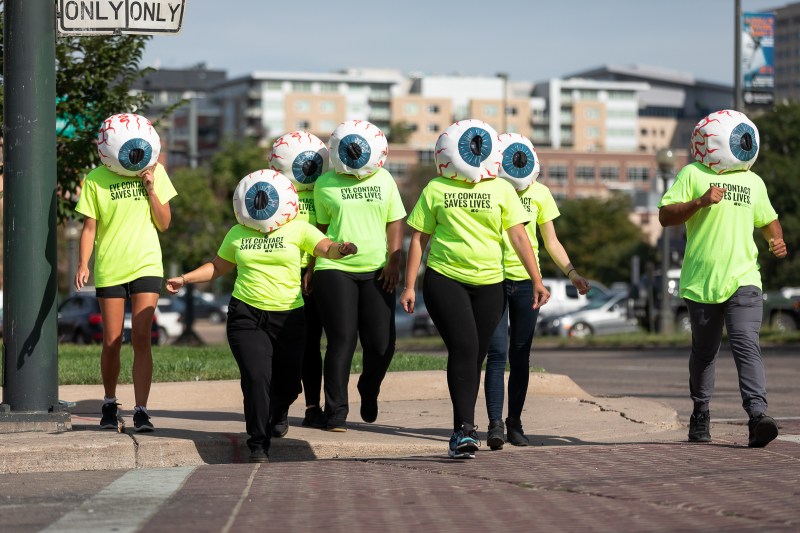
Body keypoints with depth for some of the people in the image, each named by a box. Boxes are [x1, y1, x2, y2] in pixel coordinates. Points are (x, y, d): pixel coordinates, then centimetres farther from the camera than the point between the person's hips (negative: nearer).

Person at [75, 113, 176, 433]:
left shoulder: (155, 173, 3)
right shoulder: (96, 180, -2)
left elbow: (164, 224, 3)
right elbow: (89, 227, 0)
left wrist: (151, 189, -9)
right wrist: (83, 265, -13)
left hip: (147, 266, 0)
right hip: (109, 270, 0)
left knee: (141, 339, -9)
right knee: (112, 343, 2)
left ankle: (141, 411, -8)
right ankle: (110, 404, 22)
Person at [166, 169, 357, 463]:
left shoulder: (298, 230, 1)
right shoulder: (237, 234, 11)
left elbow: (325, 247, -15)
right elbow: (218, 267, 24)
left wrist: (340, 249, -38)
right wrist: (185, 279, 16)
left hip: (288, 317, 0)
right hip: (246, 315, 0)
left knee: (287, 385, 6)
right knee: (257, 377, -16)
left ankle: (273, 416, 43)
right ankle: (259, 444, -6)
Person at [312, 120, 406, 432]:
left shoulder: (384, 180, 9)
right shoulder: (325, 184, 4)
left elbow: (395, 223, 9)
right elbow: (322, 228, 10)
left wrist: (394, 260, -2)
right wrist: (312, 267, 7)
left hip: (377, 272, 2)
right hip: (335, 270, -2)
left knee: (382, 344, 0)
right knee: (342, 341, -6)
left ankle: (369, 390, 30)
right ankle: (336, 412, -1)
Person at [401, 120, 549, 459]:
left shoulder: (501, 189, 8)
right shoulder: (435, 190, 5)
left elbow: (518, 236, 5)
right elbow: (419, 239, 8)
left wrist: (537, 280, -1)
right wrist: (409, 286, 4)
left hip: (489, 284, 2)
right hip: (444, 279, -2)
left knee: (475, 355, 5)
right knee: (463, 347, -17)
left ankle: (462, 432, 16)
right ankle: (465, 428, -20)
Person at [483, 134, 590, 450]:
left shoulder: (539, 194, 5)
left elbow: (551, 242, 11)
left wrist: (572, 273, 0)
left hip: (526, 281, 3)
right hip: (493, 279, -3)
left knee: (520, 356, 5)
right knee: (497, 353, -11)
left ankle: (515, 423, 12)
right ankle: (495, 424, -13)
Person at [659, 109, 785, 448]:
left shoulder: (754, 183, 14)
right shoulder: (693, 174, 2)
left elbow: (768, 219, 30)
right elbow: (666, 216, -6)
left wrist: (776, 240, 9)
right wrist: (700, 201, -19)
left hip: (743, 280, 1)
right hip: (702, 281, -1)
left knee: (746, 345, -15)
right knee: (704, 351, 11)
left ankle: (757, 416, -26)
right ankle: (700, 415, 27)